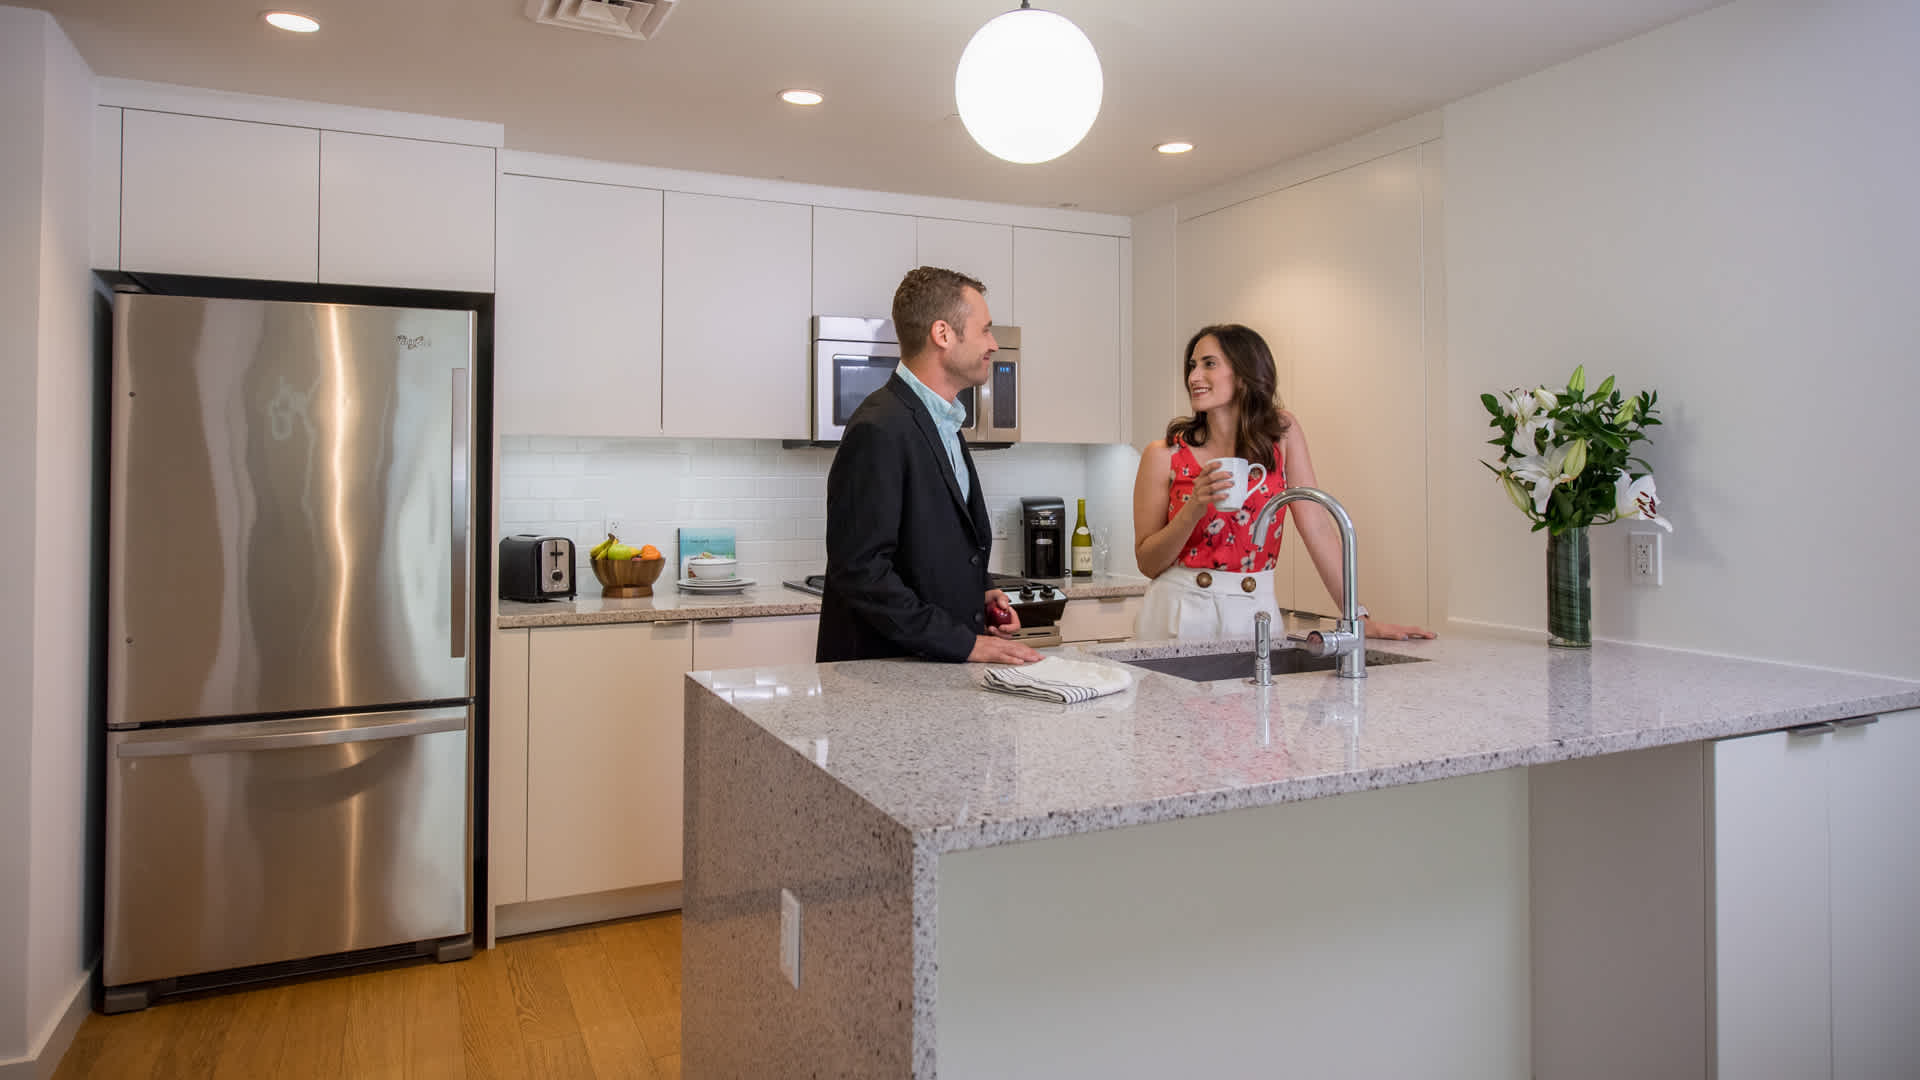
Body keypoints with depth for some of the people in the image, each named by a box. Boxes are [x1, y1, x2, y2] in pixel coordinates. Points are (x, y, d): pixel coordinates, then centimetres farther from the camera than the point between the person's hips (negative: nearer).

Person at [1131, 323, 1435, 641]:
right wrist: (1194, 509, -19)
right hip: (1179, 613, -1)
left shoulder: (1282, 433, 0)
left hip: (1253, 615, 1)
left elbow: (1317, 528, -3)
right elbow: (1147, 564, -3)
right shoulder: (1164, 456, -5)